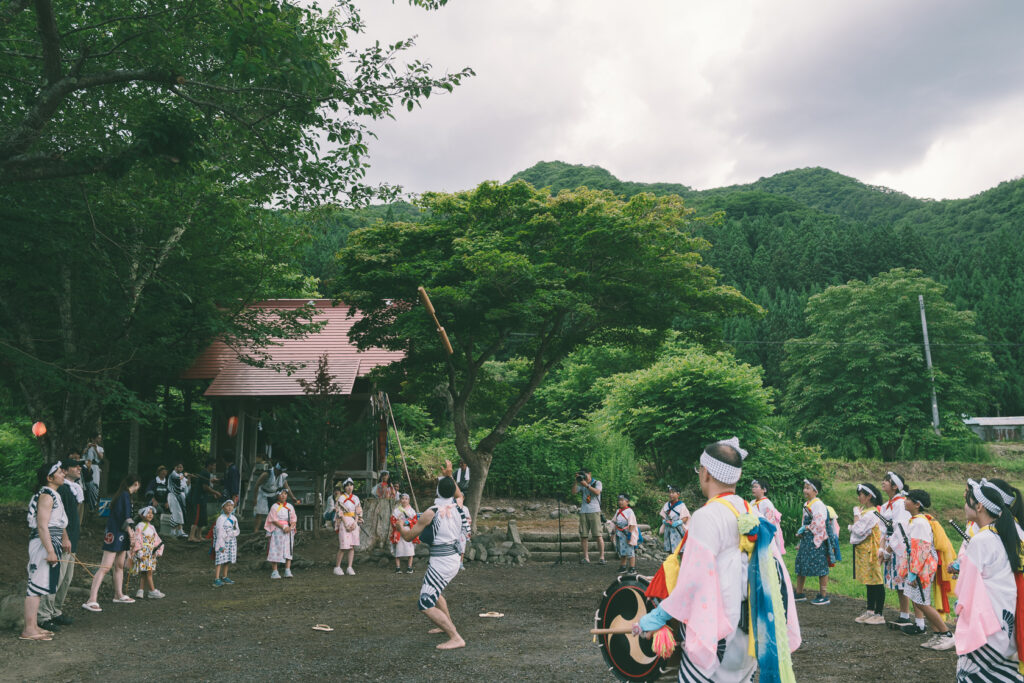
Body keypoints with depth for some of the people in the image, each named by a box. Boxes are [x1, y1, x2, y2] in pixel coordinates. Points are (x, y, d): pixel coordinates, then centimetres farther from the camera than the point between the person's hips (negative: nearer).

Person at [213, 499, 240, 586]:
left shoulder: (234, 518, 8)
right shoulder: (220, 519, -11)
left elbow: (237, 531, 10)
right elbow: (219, 533, -14)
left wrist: (231, 533, -12)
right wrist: (221, 545, -17)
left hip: (231, 542, 6)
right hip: (222, 542, -6)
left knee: (228, 561, 11)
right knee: (220, 560, -10)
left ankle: (224, 577, 23)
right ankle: (216, 579, -9)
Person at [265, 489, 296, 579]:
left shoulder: (290, 506, 11)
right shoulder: (274, 507, 1)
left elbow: (294, 519, 8)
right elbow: (274, 520, -8)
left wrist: (290, 528, -11)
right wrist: (283, 527, -19)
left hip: (288, 531, 3)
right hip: (277, 530, -3)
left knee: (288, 551, -4)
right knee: (275, 551, -2)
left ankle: (288, 571, -6)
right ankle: (275, 572, 4)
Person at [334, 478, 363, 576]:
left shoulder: (356, 498, 11)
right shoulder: (341, 498, -1)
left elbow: (358, 512, 8)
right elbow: (340, 513, -6)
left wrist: (354, 523, -6)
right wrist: (346, 525, -14)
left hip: (354, 523, 4)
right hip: (344, 522, -4)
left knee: (352, 546, 1)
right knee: (343, 546, -9)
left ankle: (349, 568, 3)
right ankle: (337, 567, 1)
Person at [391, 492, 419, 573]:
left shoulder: (411, 510, 10)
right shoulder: (396, 510, 9)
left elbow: (415, 521, 3)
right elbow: (393, 521, 3)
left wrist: (406, 522, -11)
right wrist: (398, 524, -16)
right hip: (399, 533, 0)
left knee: (410, 550, -4)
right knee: (398, 550, -4)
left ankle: (410, 567, 3)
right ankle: (398, 567, 2)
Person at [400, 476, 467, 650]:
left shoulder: (431, 513, -16)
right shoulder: (457, 508, 0)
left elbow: (408, 536, -6)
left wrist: (401, 526, 13)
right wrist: (450, 476, 32)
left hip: (440, 562, -8)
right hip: (454, 558, 8)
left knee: (426, 605, -7)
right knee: (432, 591, 33)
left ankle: (456, 638, -14)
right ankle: (448, 625, 42)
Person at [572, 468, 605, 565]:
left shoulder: (597, 483, 7)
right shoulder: (581, 484, 15)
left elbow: (597, 492, -12)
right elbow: (573, 492, 1)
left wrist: (586, 485, -16)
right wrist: (576, 481, -6)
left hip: (594, 511, -3)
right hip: (583, 512, 3)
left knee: (598, 535, -8)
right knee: (583, 536, 0)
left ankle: (602, 557, -4)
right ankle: (586, 558, 5)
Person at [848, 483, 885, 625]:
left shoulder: (871, 513, -18)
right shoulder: (865, 511, 12)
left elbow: (858, 530, -19)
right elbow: (857, 529, 17)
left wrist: (856, 515, -9)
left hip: (870, 551, -10)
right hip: (863, 550, 10)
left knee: (876, 582, -2)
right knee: (869, 581, 15)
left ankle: (879, 614, 4)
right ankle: (870, 611, 23)